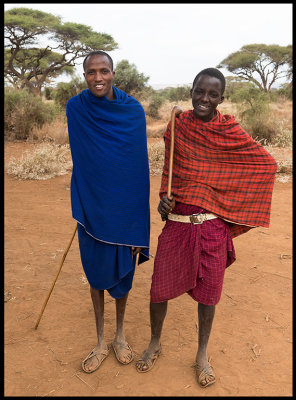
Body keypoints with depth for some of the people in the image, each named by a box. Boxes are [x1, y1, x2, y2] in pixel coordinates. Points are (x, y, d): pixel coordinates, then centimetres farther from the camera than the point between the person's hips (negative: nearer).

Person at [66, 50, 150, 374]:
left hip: (124, 209, 0)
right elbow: (80, 160, 3)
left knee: (122, 271, 13)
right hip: (92, 208, 1)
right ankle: (101, 341, 32)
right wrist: (81, 207, -1)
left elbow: (139, 166, -5)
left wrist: (138, 222, -7)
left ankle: (120, 336, 36)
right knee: (95, 273, 12)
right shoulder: (75, 108, -4)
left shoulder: (133, 111, -6)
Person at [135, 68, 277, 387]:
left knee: (208, 292, 12)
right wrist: (163, 197, -5)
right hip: (176, 223, 2)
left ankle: (202, 355, 36)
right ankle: (155, 343, 39)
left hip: (213, 226, -1)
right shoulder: (177, 126, 3)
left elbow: (267, 165, 1)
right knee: (159, 288, 9)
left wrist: (226, 200, 0)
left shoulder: (230, 131, -4)